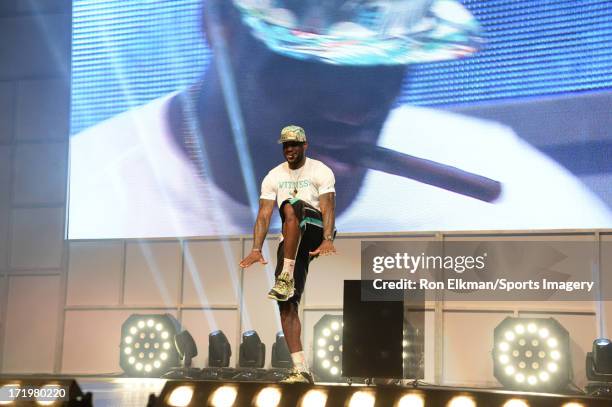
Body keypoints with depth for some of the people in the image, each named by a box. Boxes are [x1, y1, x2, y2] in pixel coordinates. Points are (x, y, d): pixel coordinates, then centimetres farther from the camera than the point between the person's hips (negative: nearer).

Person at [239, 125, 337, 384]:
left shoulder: (320, 171, -3)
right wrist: (256, 249, -15)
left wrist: (327, 240, -34)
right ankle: (301, 370, -10)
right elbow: (264, 215, -1)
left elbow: (327, 209, -16)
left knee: (291, 206, -35)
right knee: (287, 305, -9)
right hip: (292, 241, 4)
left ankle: (286, 278, -36)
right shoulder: (274, 177, 8)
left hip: (316, 232, -4)